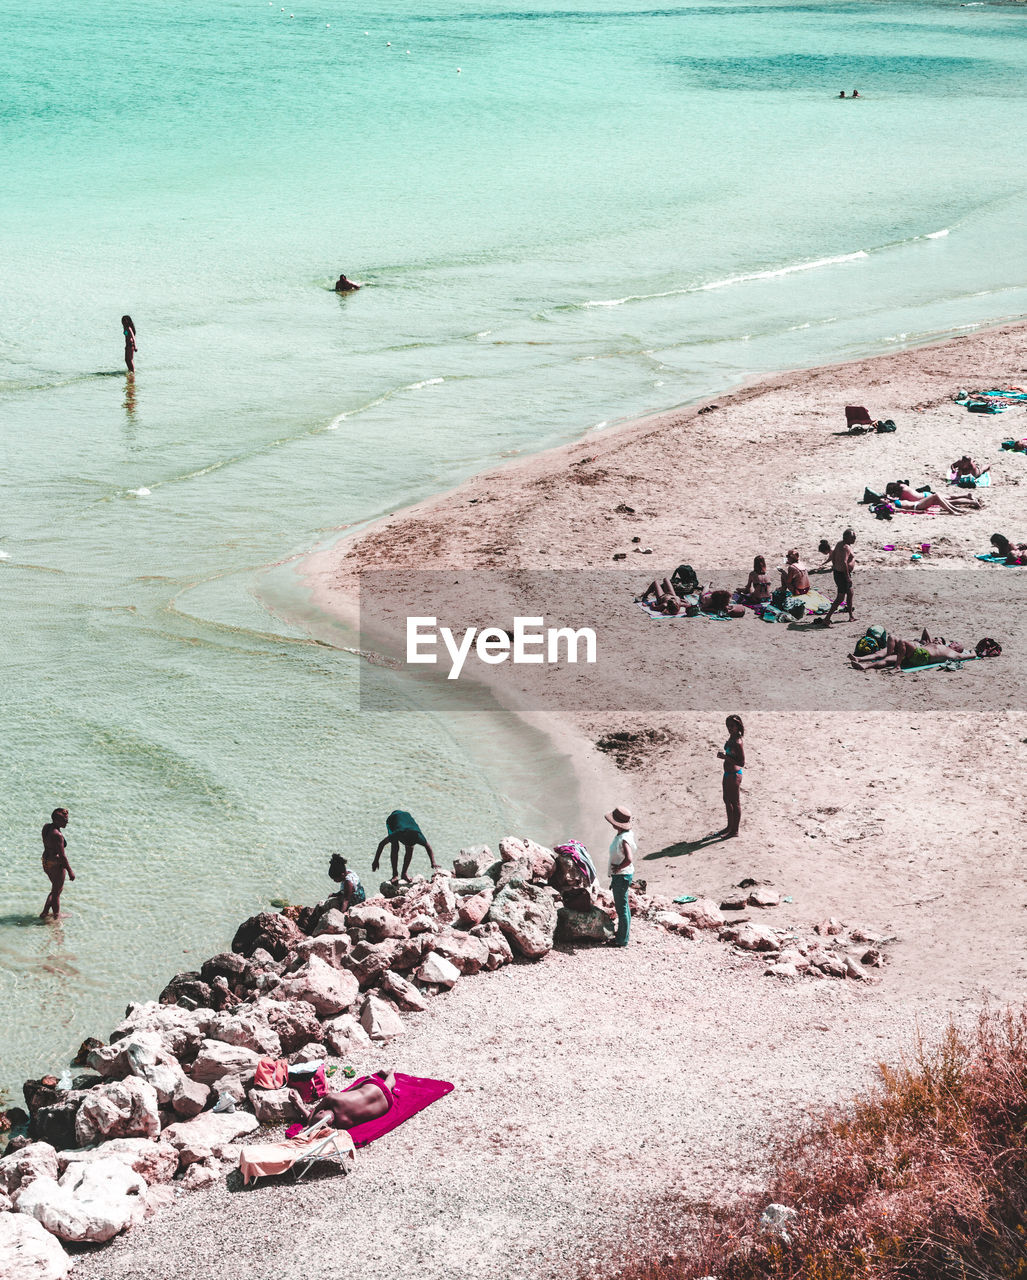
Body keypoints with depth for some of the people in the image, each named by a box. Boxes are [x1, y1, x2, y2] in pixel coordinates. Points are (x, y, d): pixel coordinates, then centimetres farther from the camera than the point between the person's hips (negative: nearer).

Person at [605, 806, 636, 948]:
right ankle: (621, 934, 34)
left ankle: (622, 940, 8)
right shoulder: (629, 833, 2)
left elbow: (629, 859, -41)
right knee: (623, 906, 21)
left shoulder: (623, 840, -28)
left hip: (621, 876, -10)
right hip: (620, 876, 10)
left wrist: (618, 868, -23)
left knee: (622, 907, 0)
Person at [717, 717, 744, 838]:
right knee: (727, 800, 22)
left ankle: (735, 830, 15)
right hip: (728, 774, 10)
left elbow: (742, 763, -26)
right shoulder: (731, 738, 5)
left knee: (735, 803, 3)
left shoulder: (737, 742, -24)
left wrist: (726, 757, -26)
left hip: (734, 775, -10)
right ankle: (730, 826, 37)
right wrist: (723, 755, 7)